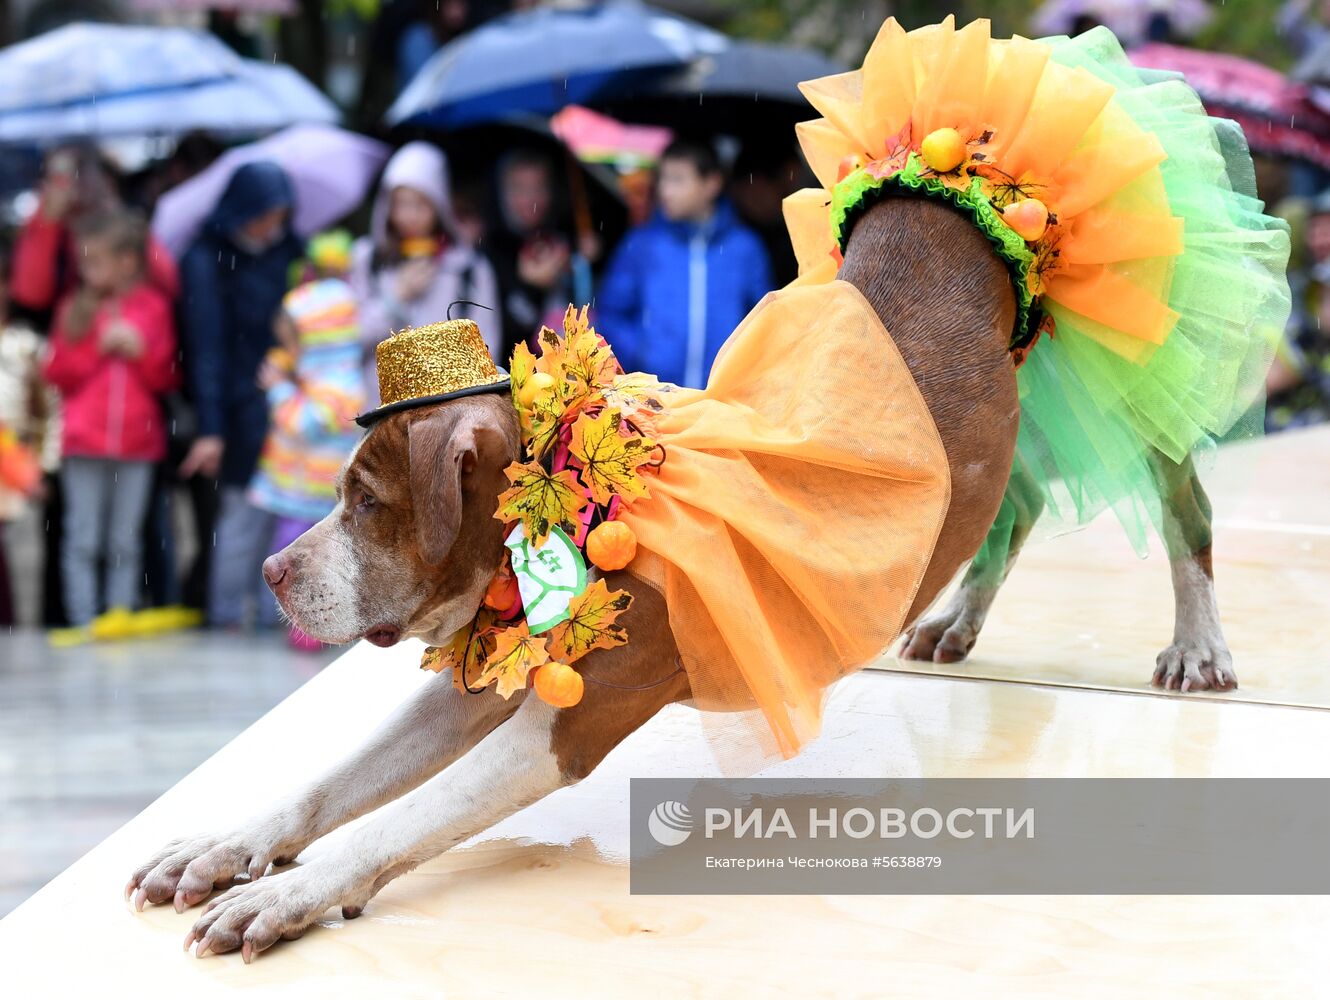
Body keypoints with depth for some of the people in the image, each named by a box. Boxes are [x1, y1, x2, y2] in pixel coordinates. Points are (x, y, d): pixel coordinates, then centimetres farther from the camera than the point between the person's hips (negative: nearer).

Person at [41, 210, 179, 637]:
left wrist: (140, 350, -10)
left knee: (125, 544, 5)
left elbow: (165, 379, 7)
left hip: (137, 441, 0)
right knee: (83, 541, -1)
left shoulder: (154, 307, 5)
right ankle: (83, 626, 2)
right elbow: (56, 373, 1)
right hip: (84, 442, 0)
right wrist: (98, 348, -11)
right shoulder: (75, 309, 5)